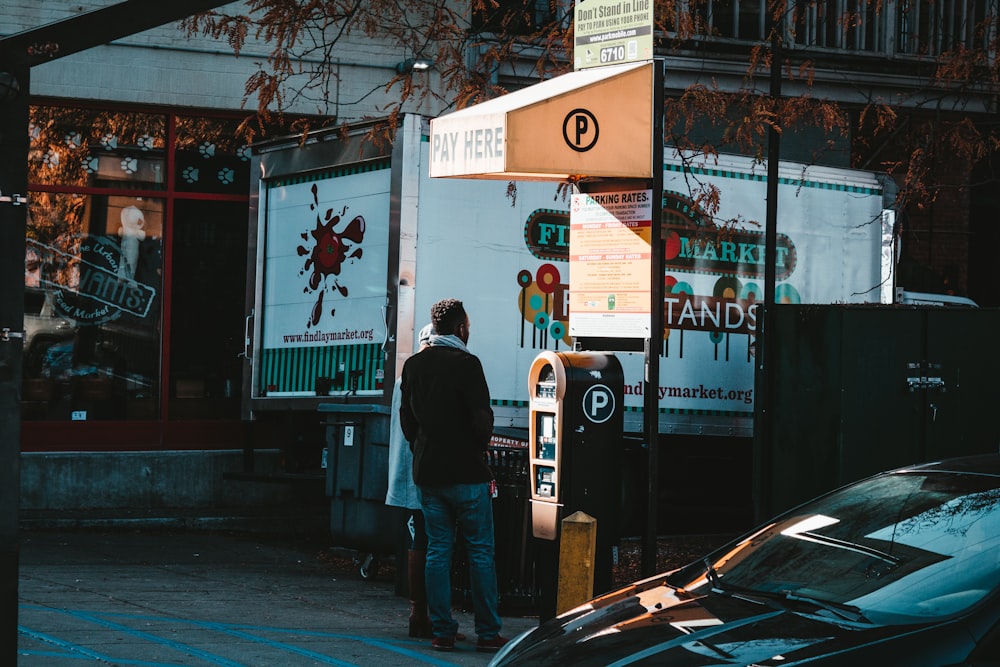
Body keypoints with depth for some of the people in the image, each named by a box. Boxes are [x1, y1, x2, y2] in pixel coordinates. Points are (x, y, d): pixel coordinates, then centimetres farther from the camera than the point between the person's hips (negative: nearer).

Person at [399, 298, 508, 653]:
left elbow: (407, 418, 12)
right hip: (466, 473, -5)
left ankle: (442, 631, 6)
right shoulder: (466, 364, -11)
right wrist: (479, 446, 5)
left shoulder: (413, 365, 8)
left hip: (428, 473, 5)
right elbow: (482, 418, -14)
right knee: (480, 551, 1)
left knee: (437, 550, 8)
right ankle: (487, 633, 1)